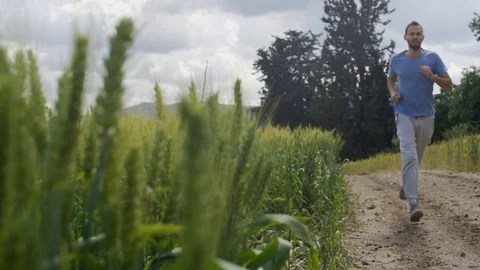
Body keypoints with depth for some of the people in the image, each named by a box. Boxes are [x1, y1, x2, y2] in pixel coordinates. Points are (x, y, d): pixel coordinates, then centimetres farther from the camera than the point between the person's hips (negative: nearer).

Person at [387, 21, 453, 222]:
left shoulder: (433, 58, -1)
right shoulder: (396, 60, 2)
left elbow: (449, 86, -1)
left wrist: (432, 76, -19)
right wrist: (393, 92, 0)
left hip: (426, 116, 2)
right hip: (405, 115, -2)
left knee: (417, 158, 17)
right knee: (409, 157, -18)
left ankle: (406, 185, 45)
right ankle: (413, 204, -22)